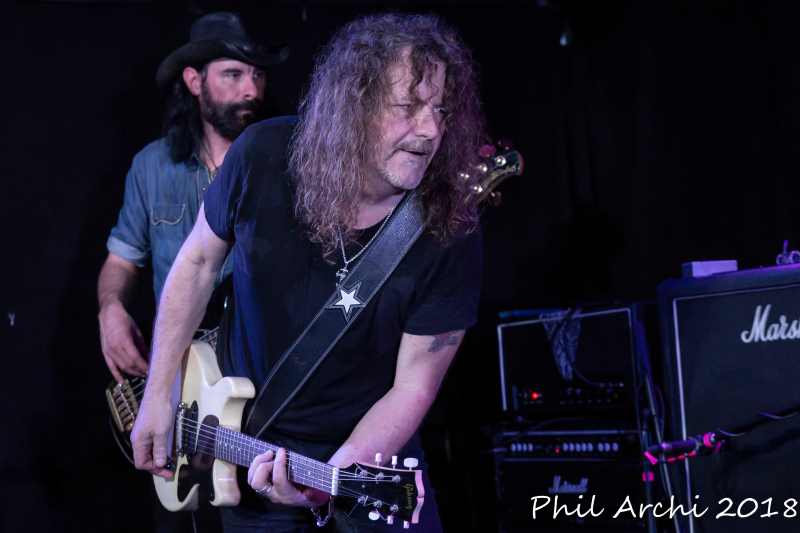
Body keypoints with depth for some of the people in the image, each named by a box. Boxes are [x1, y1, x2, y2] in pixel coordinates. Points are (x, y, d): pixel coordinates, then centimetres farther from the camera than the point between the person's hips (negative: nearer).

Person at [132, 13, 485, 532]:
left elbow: (413, 388, -16)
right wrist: (159, 396, -2)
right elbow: (199, 262, -1)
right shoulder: (263, 157, -17)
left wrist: (332, 479, -29)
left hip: (372, 451, -1)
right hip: (248, 441, 1)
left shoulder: (452, 233, -22)